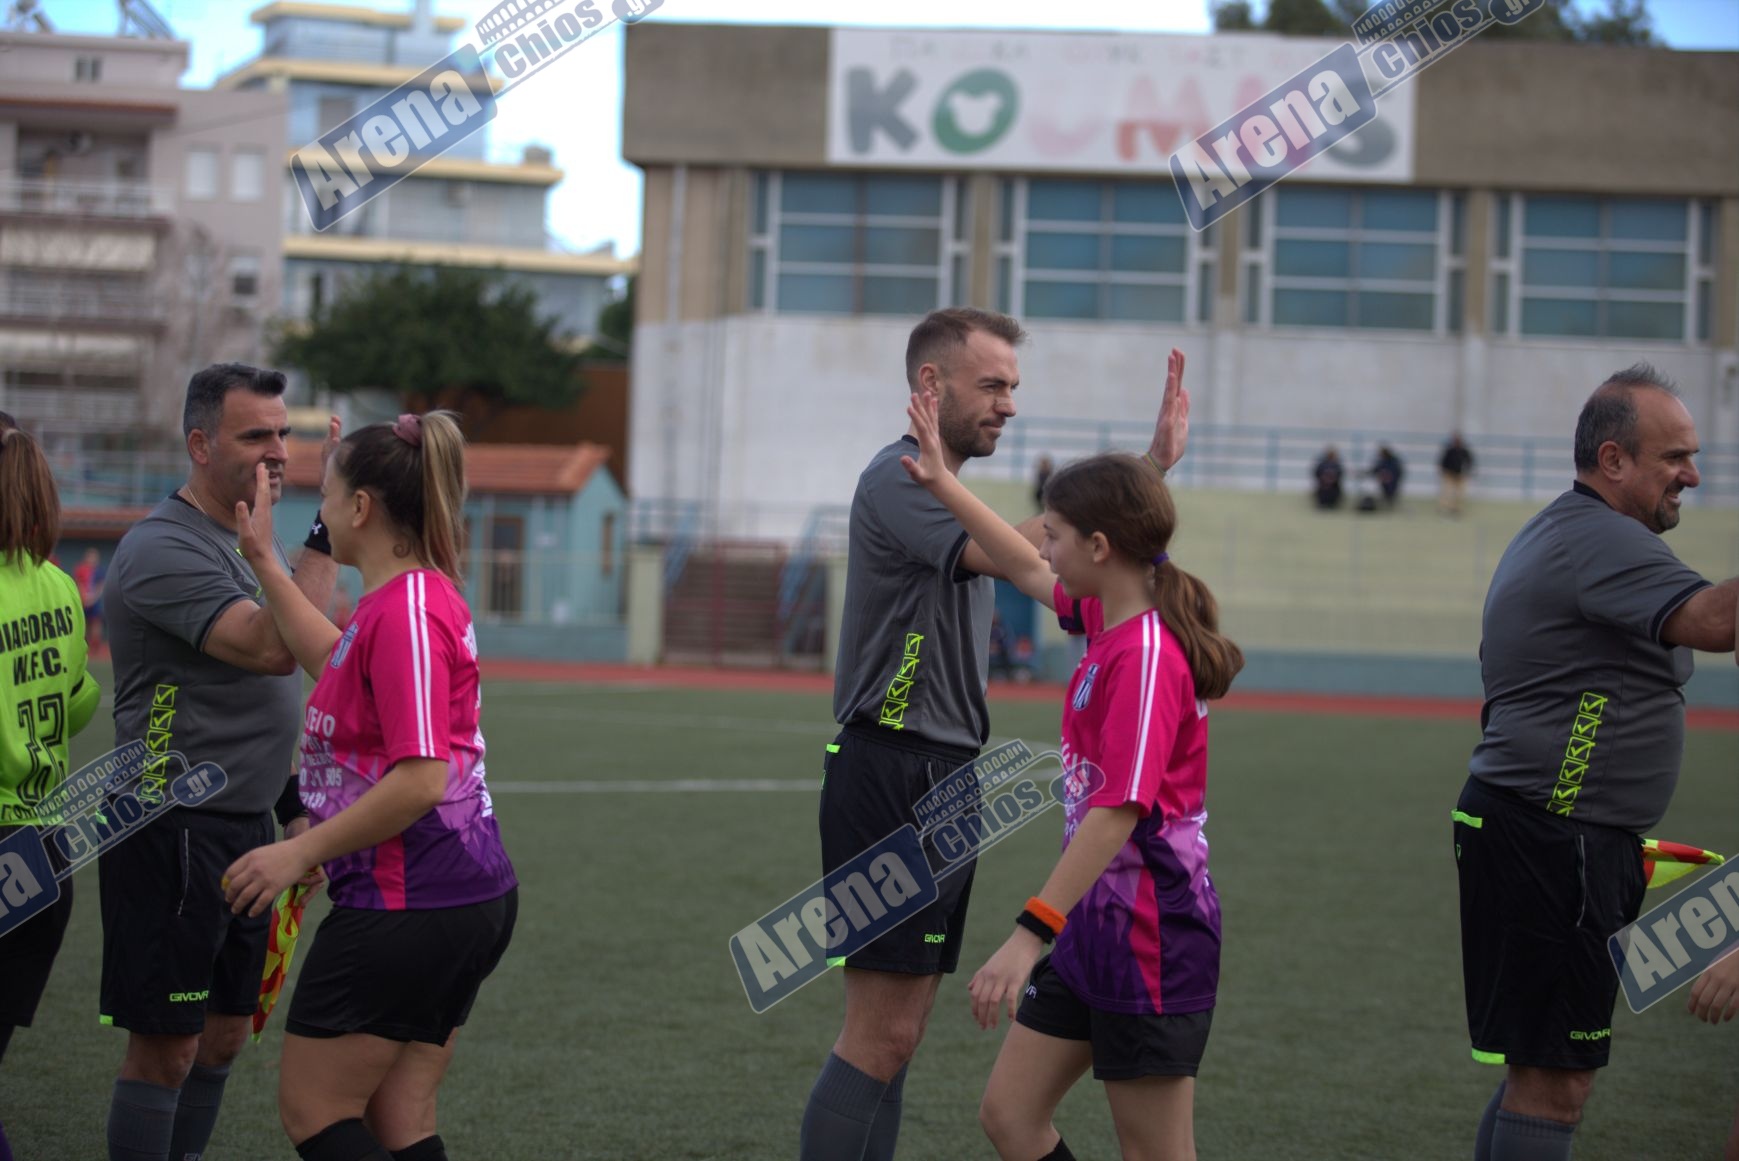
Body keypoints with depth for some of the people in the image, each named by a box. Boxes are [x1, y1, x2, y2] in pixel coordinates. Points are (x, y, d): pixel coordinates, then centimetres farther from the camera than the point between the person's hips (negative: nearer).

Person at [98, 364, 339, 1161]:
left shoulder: (245, 543, 15)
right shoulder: (164, 550, -16)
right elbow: (273, 647, -29)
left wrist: (292, 807, 21)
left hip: (242, 830, 9)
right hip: (175, 836, -9)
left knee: (224, 1035, 13)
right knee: (165, 1045, -4)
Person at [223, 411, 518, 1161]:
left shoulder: (405, 611, -18)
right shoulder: (421, 595, 12)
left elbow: (421, 779, -25)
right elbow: (339, 662, 34)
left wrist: (300, 852, -18)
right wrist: (265, 564, 37)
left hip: (407, 904, -10)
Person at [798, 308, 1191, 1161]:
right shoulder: (898, 479, -13)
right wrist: (1143, 473, -26)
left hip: (941, 783, 10)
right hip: (891, 777, -10)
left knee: (896, 1034, 10)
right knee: (880, 1035, -10)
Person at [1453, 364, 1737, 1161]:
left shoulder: (1555, 536, 19)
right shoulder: (1601, 540, -15)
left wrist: (1622, 839, 26)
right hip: (1554, 847, -11)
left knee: (1540, 1068, 16)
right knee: (1553, 1083, -9)